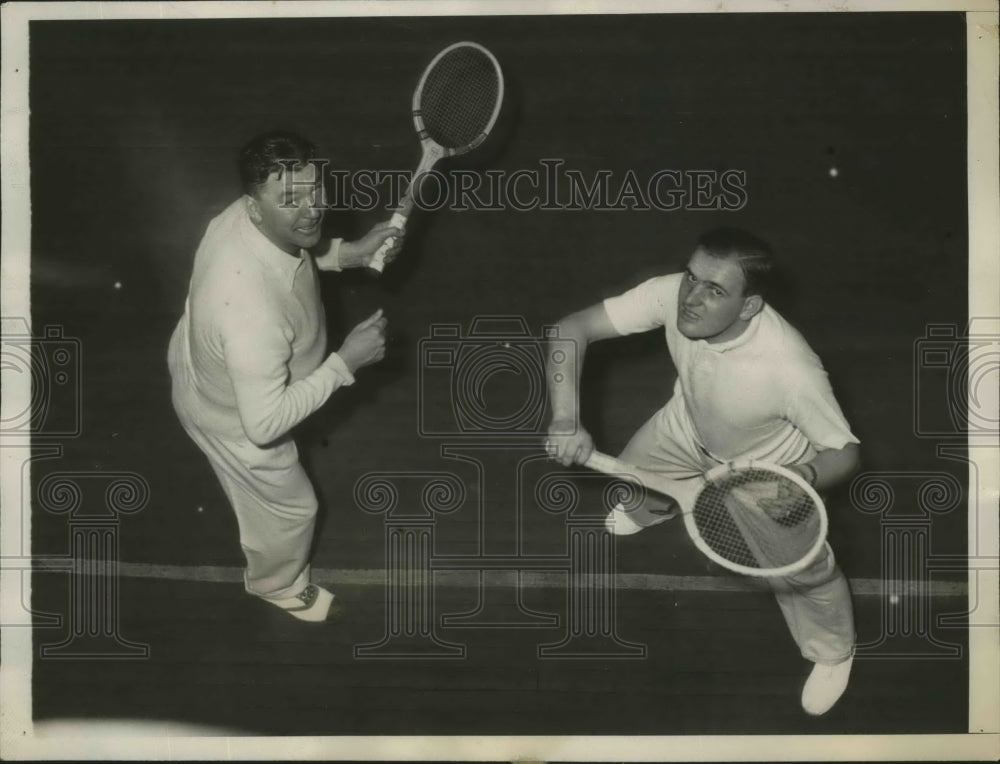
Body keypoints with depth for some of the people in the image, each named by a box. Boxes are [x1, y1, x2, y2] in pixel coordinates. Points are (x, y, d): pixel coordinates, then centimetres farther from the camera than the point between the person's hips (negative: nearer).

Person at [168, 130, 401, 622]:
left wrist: (347, 254, -14)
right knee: (289, 509, 24)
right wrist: (346, 362, -36)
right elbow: (265, 424, -40)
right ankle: (279, 585, 57)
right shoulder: (252, 312, -50)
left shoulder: (246, 217, -26)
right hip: (234, 418, -7)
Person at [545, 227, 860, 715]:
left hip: (770, 466, -4)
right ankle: (651, 508, 67)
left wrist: (801, 478, -53)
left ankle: (833, 652, 38)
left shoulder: (792, 370, -46)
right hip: (690, 427, 4)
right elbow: (572, 330, -29)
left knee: (799, 569, 2)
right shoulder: (671, 295, -37)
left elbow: (845, 453, -31)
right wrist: (566, 420, -43)